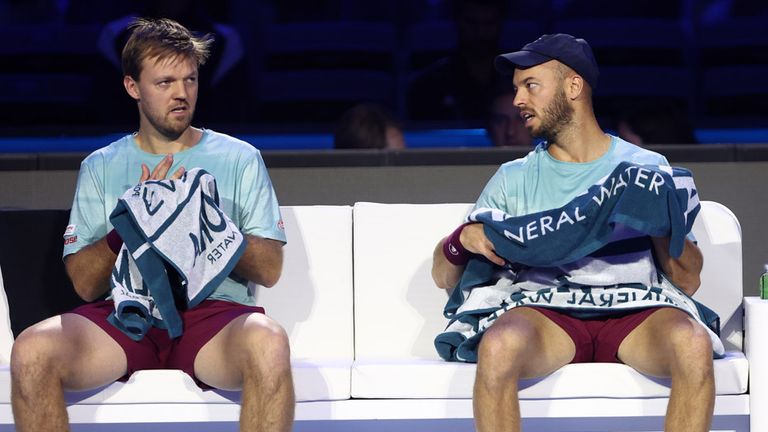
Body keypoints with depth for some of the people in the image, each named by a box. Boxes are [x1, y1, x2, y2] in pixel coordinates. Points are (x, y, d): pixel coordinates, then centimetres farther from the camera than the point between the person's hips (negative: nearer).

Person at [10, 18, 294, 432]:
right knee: (31, 351, -30)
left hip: (214, 308, -1)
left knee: (268, 343, -39)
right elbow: (85, 284, 7)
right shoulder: (100, 167, 17)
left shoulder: (240, 158, 14)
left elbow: (269, 269, 5)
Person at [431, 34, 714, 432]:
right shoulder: (513, 179, 20)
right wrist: (464, 238, -4)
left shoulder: (647, 168, 16)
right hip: (546, 313, 1)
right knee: (497, 346, -36)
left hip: (632, 312, 0)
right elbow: (443, 277, 19)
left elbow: (688, 281, 11)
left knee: (693, 343, -35)